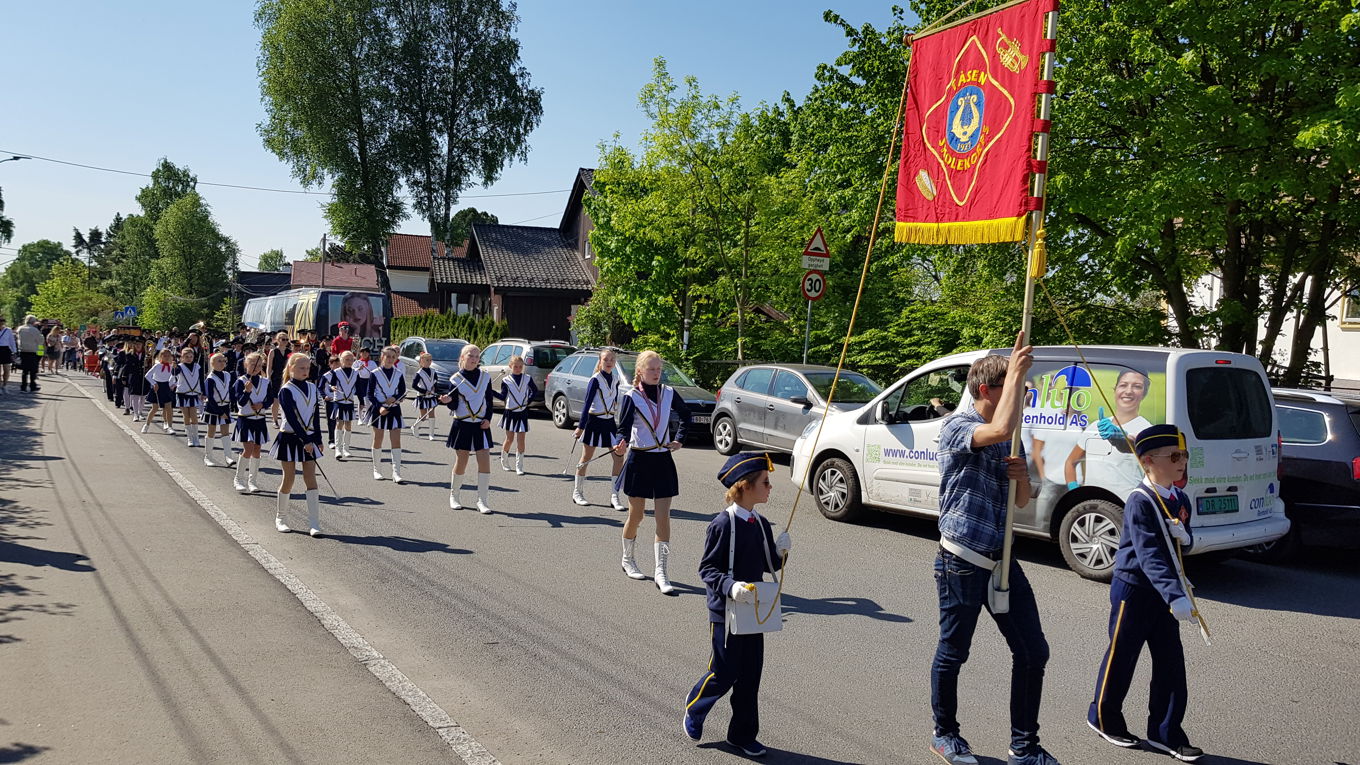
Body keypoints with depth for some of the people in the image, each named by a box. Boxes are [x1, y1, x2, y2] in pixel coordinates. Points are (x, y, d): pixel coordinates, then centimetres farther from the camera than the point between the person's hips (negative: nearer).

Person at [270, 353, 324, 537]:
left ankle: (314, 523, -4)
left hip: (309, 439, 4)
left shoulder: (313, 388, 6)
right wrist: (305, 441, -23)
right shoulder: (286, 391, -11)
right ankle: (280, 518, 24)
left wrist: (318, 440, 7)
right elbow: (291, 418, -18)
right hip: (290, 438, -4)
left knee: (311, 479, -2)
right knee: (289, 479, 4)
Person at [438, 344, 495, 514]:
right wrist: (448, 400, -25)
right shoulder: (455, 379, -3)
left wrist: (488, 419, -4)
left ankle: (483, 501, 0)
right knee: (461, 462, 4)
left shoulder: (485, 377, 4)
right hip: (462, 425, -2)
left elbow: (489, 401, 9)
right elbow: (454, 406, -3)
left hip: (481, 425, 2)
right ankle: (454, 496, 24)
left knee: (485, 461, -6)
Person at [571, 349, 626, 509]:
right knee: (586, 458, 5)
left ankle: (614, 497, 2)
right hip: (594, 421, -5)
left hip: (610, 422, 6)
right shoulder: (595, 380, -11)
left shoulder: (615, 379, 6)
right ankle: (577, 493, 20)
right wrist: (581, 426, -15)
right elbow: (587, 403, -13)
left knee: (619, 458, -2)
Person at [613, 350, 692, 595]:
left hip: (663, 461, 3)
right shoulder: (632, 397, -7)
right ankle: (628, 560, 31)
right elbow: (623, 428, -11)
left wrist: (679, 439, 8)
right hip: (639, 460, -2)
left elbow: (685, 414, 19)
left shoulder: (669, 393, 2)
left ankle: (661, 573, -1)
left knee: (663, 517, -3)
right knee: (636, 516, 9)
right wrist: (621, 444, -32)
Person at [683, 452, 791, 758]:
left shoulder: (761, 524, 5)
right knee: (724, 674, 3)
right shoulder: (722, 524, -17)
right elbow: (707, 569, -16)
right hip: (725, 612, -7)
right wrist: (730, 586, -32)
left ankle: (743, 735, 26)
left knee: (751, 675, 11)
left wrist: (780, 552, -8)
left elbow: (770, 566, 13)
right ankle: (694, 711, 32)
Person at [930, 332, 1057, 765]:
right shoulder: (956, 426, -12)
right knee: (952, 655, 8)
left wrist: (1023, 477, -5)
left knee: (1033, 653, 6)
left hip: (1002, 561, 7)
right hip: (962, 563, -7)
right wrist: (1014, 371, -23)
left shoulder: (1010, 440, 12)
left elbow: (1021, 502, 19)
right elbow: (1000, 430, -35)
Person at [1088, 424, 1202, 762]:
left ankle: (1165, 732, 21)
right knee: (1122, 656, 7)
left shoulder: (1181, 500, 5)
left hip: (1164, 591, 7)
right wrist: (1176, 596, -38)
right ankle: (1104, 717, 27)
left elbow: (1185, 543, 15)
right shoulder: (1139, 502, -21)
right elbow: (1149, 554, -29)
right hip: (1133, 588, -7)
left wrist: (1184, 536, -10)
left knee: (1171, 661, 8)